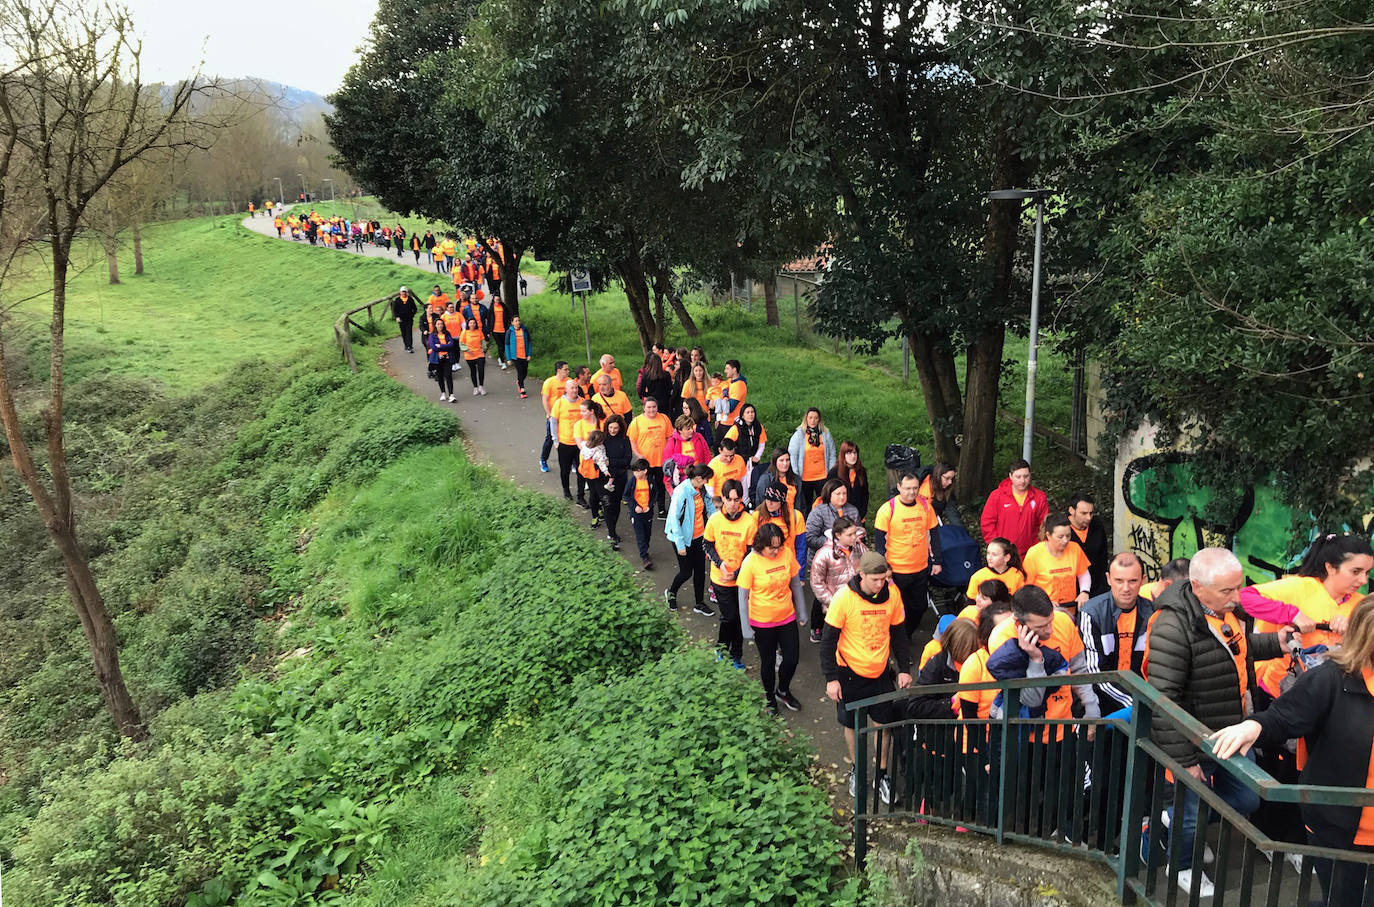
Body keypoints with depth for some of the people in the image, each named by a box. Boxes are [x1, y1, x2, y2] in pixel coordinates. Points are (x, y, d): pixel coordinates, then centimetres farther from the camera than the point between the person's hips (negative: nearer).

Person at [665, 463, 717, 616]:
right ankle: (671, 592, 34)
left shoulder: (702, 490, -1)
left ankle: (700, 604, 26)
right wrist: (680, 545, -20)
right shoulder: (681, 492, -24)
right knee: (686, 572, 4)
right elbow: (674, 518, -22)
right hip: (684, 538, -7)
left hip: (699, 536, 7)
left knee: (700, 570, 11)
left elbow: (710, 507, 15)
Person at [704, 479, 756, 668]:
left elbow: (752, 552, -6)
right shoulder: (715, 519, -8)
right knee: (729, 617, -3)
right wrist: (719, 562, -11)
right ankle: (721, 649, 22)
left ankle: (736, 656, 27)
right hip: (720, 579, 0)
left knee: (739, 618, 10)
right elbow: (707, 544, 5)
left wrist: (737, 573, -15)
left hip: (741, 579, 0)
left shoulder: (749, 521, -12)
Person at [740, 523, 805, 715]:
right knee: (768, 662, 13)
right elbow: (743, 596, -13)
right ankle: (770, 697, 38)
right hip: (762, 622, -3)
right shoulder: (750, 562, -20)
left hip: (787, 618, 3)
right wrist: (746, 627, -12)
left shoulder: (787, 553, -10)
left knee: (792, 658, 11)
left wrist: (801, 611, 9)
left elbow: (795, 584, 4)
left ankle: (783, 691, 39)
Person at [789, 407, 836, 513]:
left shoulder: (826, 434, 4)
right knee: (806, 505, 9)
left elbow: (832, 455, 8)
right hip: (805, 478, -1)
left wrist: (831, 474, 3)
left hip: (822, 477, 1)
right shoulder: (799, 434, -3)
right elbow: (792, 455, -1)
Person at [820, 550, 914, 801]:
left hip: (880, 672, 2)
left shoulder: (892, 594, -9)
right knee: (852, 724, 14)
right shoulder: (844, 597, -19)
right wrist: (831, 679, -12)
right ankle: (856, 770, 36)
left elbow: (899, 632, 6)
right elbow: (829, 640, -12)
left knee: (884, 724, 7)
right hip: (850, 673, -2)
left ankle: (881, 774, 27)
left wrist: (905, 668, 4)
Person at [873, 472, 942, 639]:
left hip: (921, 568, 4)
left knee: (919, 606, 16)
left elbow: (933, 535, 8)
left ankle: (908, 636, 39)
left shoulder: (925, 506, -3)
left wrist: (936, 561, 8)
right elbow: (879, 542, -11)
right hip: (896, 570, -4)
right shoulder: (887, 509, -15)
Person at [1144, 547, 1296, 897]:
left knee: (1246, 799, 23)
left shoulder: (1226, 609, -3)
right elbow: (1162, 700, -29)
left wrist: (1275, 642, 0)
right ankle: (1182, 865, 41)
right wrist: (1183, 759, -24)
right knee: (1193, 815, 11)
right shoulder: (1174, 627, -31)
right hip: (1196, 745, -8)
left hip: (1233, 735, 8)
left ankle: (1172, 822, 43)